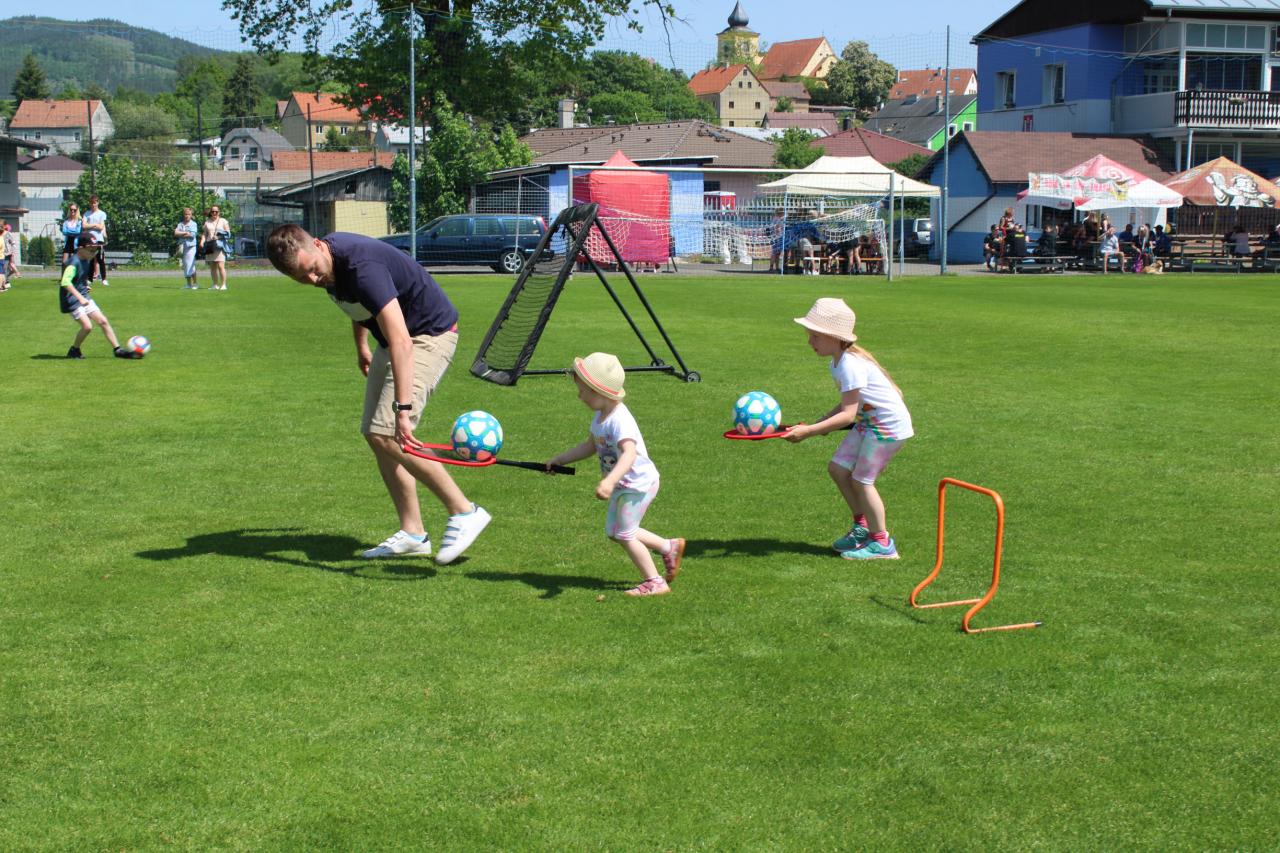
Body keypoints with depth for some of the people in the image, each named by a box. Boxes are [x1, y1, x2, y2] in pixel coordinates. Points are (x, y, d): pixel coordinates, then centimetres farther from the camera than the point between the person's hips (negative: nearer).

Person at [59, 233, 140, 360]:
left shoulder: (86, 260, 5)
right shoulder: (74, 262, -23)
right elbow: (65, 282, -37)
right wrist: (80, 297, -40)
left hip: (83, 296, 9)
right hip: (71, 299, -9)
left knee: (103, 321, 5)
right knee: (87, 326, -16)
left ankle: (117, 349, 11)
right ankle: (74, 351, 7)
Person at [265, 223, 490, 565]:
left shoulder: (362, 267, -34)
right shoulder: (329, 262, -5)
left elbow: (401, 343, -42)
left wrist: (403, 408, -48)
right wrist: (361, 347, 28)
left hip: (429, 335, -10)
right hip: (394, 339, 10)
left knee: (386, 434, -20)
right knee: (375, 435, 6)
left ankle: (463, 512, -11)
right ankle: (413, 535, 11)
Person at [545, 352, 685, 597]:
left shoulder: (619, 420, -30)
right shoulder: (600, 417, 2)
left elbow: (630, 453, -44)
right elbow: (590, 446, 18)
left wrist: (610, 481, -57)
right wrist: (560, 459, 16)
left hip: (638, 484, -10)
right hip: (622, 486, 10)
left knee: (624, 534, -5)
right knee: (615, 531, 18)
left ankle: (655, 582, 7)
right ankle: (669, 547, 30)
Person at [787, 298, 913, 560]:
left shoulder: (851, 366, -26)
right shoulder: (837, 363, 5)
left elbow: (847, 414, -29)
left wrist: (809, 431, -33)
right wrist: (821, 423, -3)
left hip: (890, 425, -10)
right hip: (868, 423, 10)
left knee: (861, 480, -4)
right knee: (838, 468, 9)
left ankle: (882, 543, 10)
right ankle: (862, 526, 25)